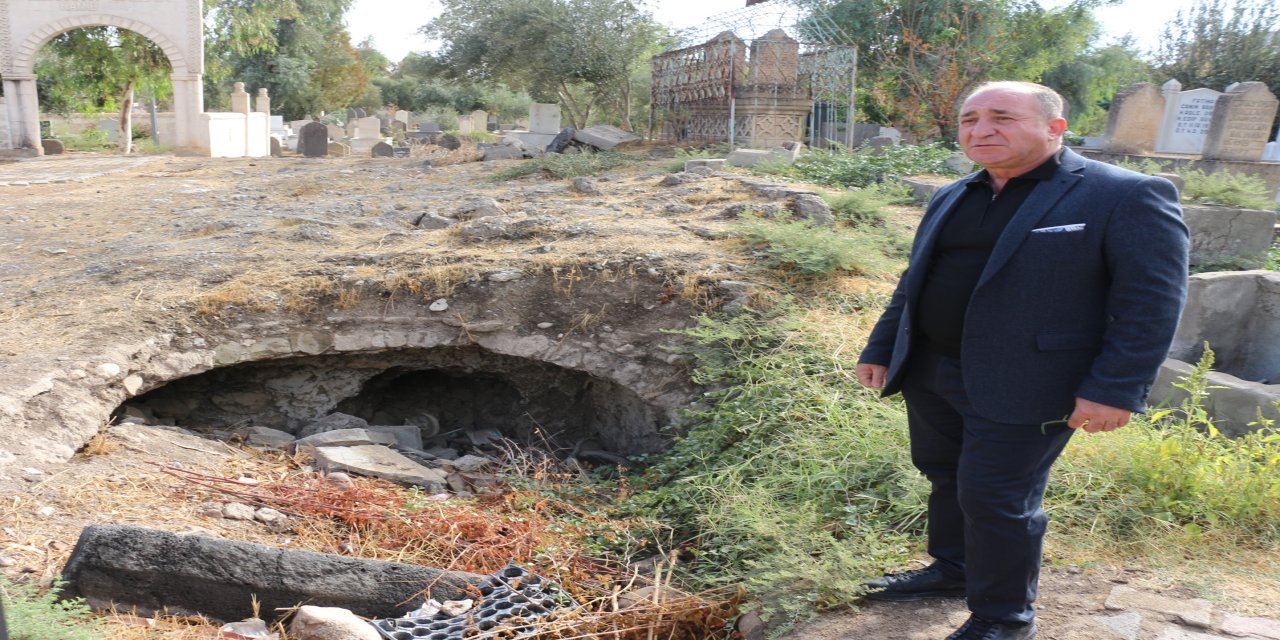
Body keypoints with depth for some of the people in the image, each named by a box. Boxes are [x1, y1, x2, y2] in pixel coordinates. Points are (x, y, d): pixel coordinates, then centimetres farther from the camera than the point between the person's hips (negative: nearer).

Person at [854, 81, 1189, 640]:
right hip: (930, 374, 7)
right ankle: (952, 568, 40)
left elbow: (1152, 302, -13)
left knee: (996, 499, 1)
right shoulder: (952, 199, 11)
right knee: (945, 478, 18)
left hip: (1021, 386, -6)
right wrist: (880, 349, 15)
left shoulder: (1128, 196, -9)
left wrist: (1114, 390, -18)